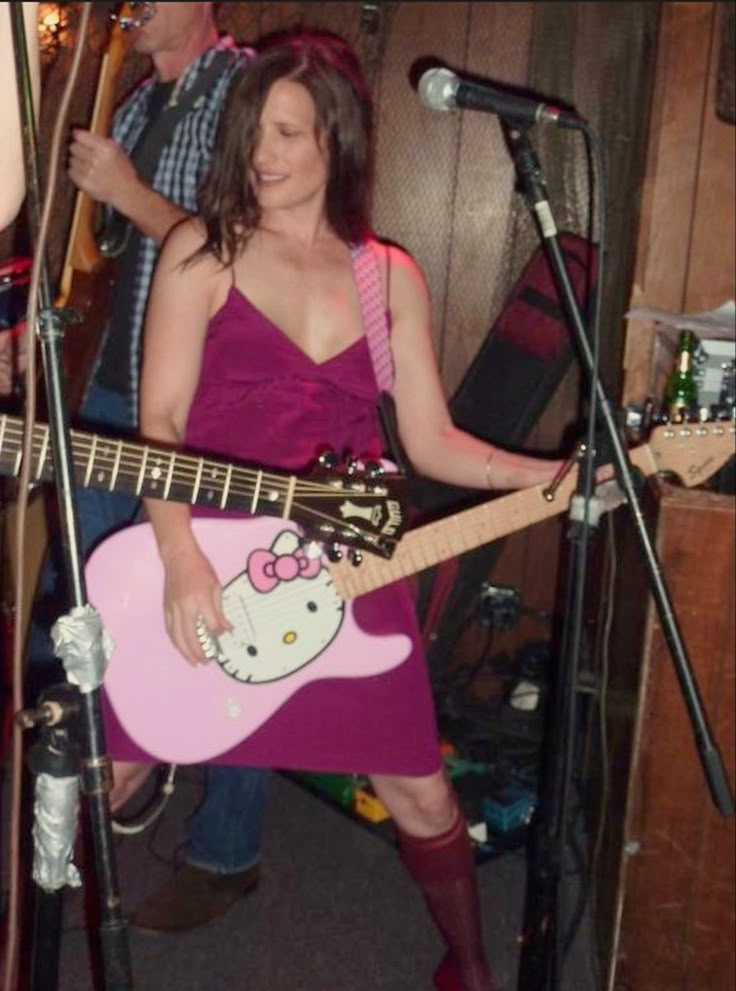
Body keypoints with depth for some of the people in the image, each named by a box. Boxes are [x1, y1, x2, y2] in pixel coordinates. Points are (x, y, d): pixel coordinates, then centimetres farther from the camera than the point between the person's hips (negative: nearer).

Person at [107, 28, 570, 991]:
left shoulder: (391, 277, 8)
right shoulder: (202, 251, -1)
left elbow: (431, 440, 5)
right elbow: (160, 420, -7)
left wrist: (559, 474, -8)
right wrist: (180, 558, -20)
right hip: (206, 566, -2)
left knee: (419, 793, 9)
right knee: (108, 772, 4)